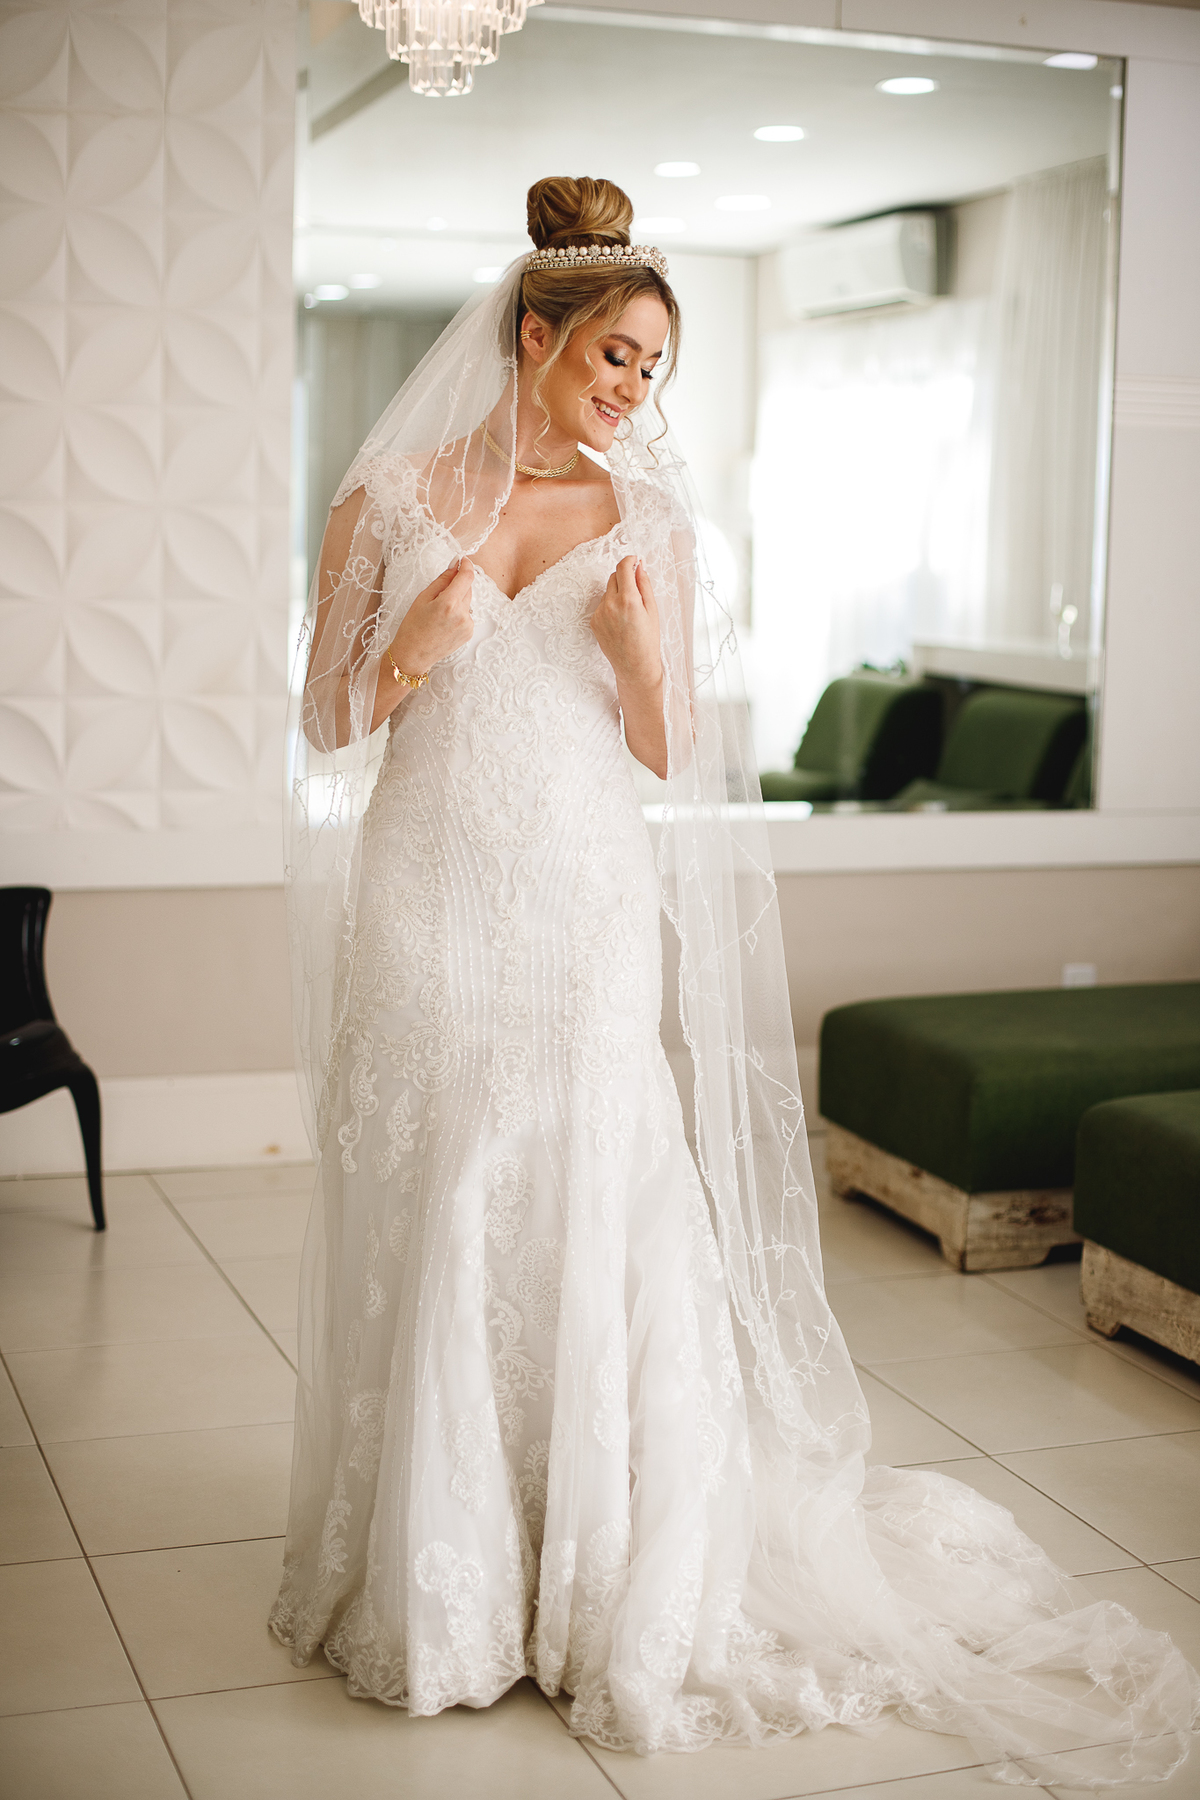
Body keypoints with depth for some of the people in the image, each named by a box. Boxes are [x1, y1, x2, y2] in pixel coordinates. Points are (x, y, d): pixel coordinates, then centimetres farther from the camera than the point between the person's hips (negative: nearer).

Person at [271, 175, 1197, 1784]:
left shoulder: (651, 520, 6)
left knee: (594, 1229, -1)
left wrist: (644, 652, -12)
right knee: (427, 1237, 4)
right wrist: (418, 649, -13)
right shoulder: (395, 498, 3)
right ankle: (433, 1589, 21)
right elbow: (329, 723, 6)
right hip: (426, 907, 0)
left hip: (584, 911, 0)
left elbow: (674, 750, 7)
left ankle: (615, 1591, 16)